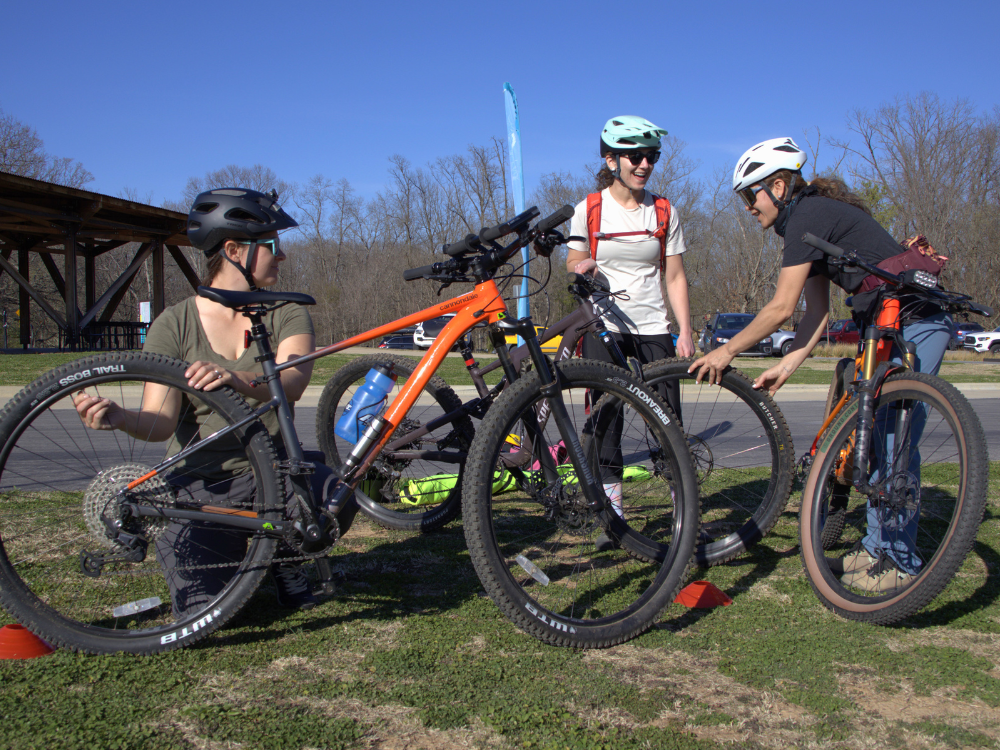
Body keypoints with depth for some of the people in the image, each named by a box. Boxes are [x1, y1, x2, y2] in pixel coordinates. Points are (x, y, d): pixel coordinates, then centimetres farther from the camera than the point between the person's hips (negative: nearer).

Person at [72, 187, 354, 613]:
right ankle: (222, 551, 19)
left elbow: (291, 383, -23)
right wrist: (118, 418, -33)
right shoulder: (175, 324, -4)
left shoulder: (285, 314, -2)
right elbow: (161, 422, -11)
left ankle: (285, 556, 4)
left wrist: (236, 379, -44)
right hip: (198, 483, -1)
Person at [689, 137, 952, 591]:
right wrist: (784, 368, 7)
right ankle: (877, 547, 21)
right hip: (887, 328, 10)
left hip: (915, 324, -10)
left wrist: (725, 352, -9)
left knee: (894, 444, -8)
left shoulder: (808, 216, -15)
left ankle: (900, 564, 1)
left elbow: (780, 308, -18)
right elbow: (817, 313, 13)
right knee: (875, 440, 12)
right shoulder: (809, 220, 15)